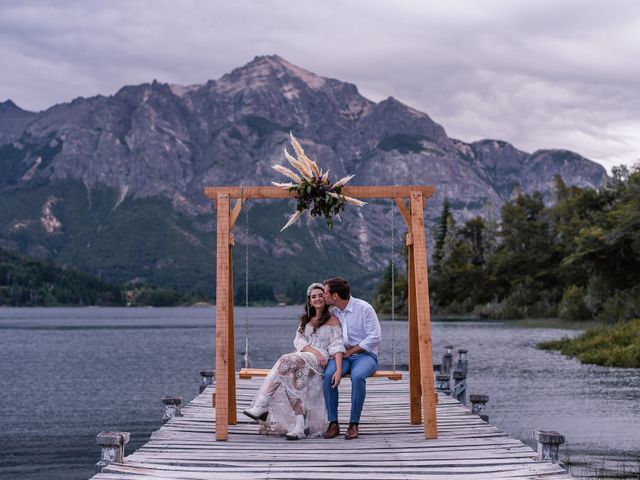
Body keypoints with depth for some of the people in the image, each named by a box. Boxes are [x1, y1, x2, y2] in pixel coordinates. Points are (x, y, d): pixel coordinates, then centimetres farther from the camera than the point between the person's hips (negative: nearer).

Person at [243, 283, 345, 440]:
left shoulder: (333, 321, 7)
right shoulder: (306, 319, 24)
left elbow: (336, 346, -6)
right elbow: (298, 340, 10)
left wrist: (339, 370, -21)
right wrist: (313, 350, -12)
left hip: (320, 361, -5)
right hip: (302, 358, 5)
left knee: (287, 362, -32)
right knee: (291, 379, -30)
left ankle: (261, 406, -32)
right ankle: (299, 426, -34)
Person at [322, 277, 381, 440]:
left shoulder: (364, 308, -8)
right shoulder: (332, 312, 9)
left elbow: (374, 338, -11)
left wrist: (350, 351, -13)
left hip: (364, 355, -4)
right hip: (341, 356, 4)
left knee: (357, 376, -38)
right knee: (328, 374, -30)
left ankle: (354, 424, -26)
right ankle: (333, 423, -24)